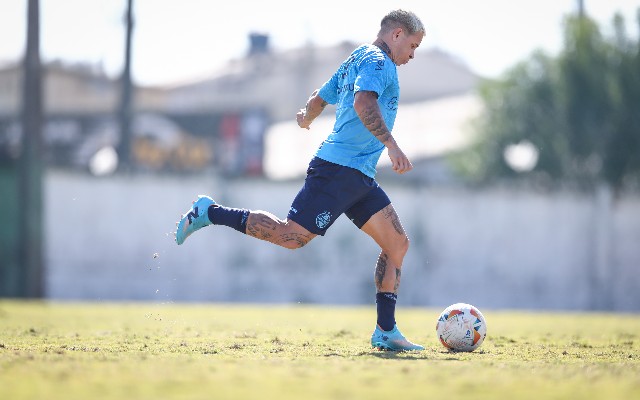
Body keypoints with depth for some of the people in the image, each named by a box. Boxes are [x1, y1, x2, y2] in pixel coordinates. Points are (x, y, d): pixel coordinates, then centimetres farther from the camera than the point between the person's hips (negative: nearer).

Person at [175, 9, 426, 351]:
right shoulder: (376, 61, -6)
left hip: (359, 179, 11)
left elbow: (318, 99, 32)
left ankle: (386, 332, 3)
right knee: (292, 236, -16)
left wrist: (306, 118, 53)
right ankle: (210, 213, -3)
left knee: (397, 244, 5)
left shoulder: (356, 61, 24)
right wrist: (391, 145, -31)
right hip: (340, 168, -11)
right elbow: (363, 103, -25)